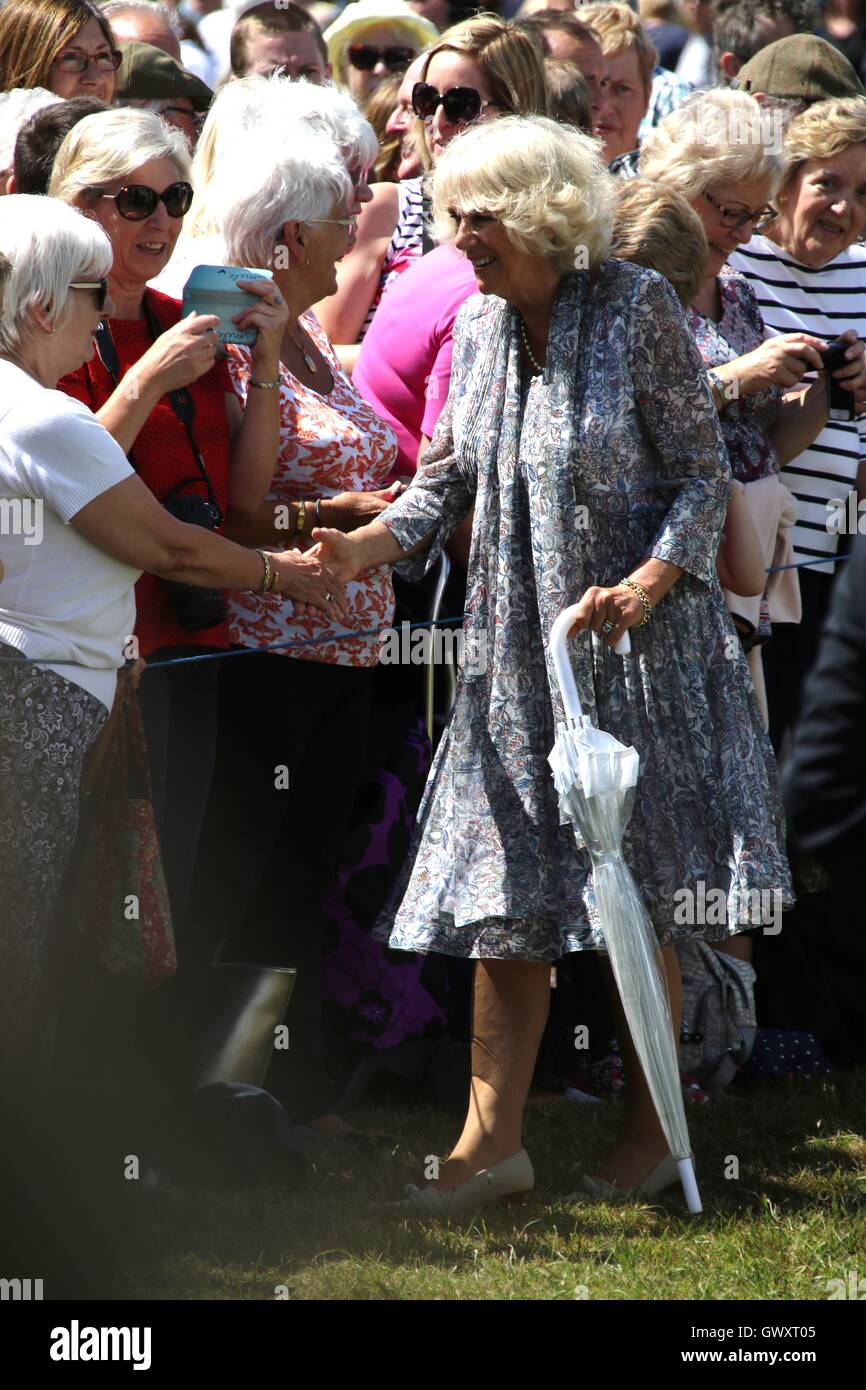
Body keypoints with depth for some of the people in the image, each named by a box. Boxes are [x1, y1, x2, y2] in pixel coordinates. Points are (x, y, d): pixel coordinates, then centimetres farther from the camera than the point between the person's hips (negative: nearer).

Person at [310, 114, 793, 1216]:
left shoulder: (637, 309, -10)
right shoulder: (479, 322, 6)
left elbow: (703, 473, -9)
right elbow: (449, 473, 10)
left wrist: (647, 583, -23)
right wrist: (372, 544, -8)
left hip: (636, 634, -5)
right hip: (515, 641, 5)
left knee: (635, 888, 1)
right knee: (504, 891, 2)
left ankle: (647, 1131, 13)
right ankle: (492, 1137, 4)